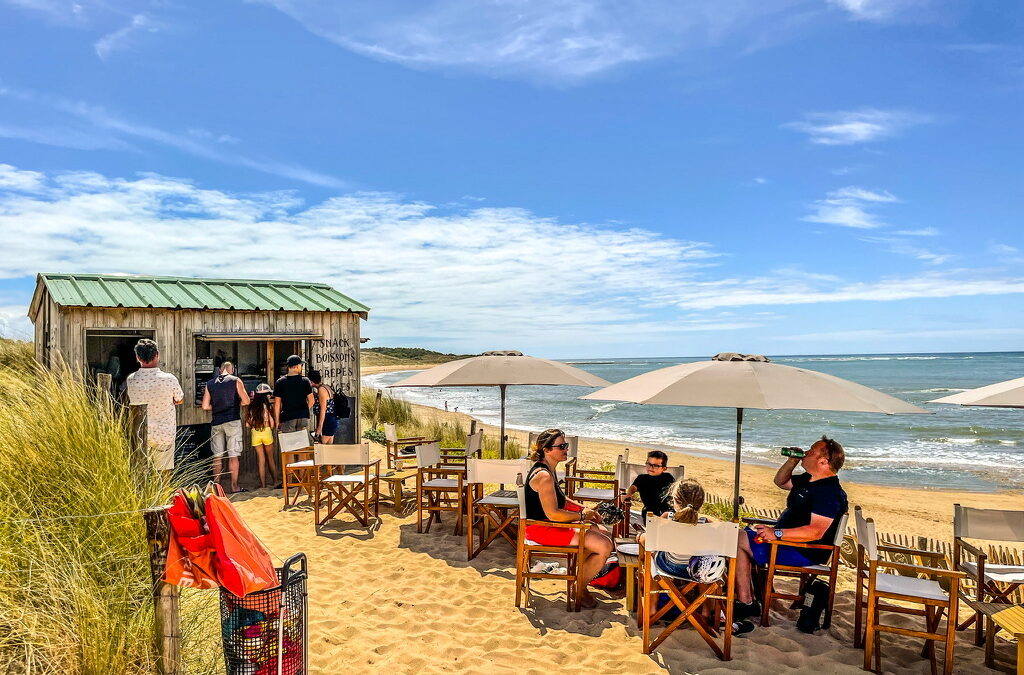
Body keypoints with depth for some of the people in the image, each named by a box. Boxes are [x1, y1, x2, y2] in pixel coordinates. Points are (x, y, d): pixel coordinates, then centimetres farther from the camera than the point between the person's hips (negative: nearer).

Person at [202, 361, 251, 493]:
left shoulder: (210, 384, 8)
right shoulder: (235, 381, -2)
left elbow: (205, 406, 5)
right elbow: (246, 401, -7)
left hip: (216, 422, 3)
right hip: (232, 421, -3)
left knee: (217, 457, 9)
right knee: (233, 456, -1)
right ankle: (234, 487, 1)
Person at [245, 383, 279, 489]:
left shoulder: (250, 407, -1)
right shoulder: (268, 406, -9)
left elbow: (247, 424, 0)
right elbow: (272, 424, -8)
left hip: (255, 434, 2)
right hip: (267, 432, -2)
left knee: (261, 459, 9)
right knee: (270, 457, 14)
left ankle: (263, 483, 10)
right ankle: (275, 479, 25)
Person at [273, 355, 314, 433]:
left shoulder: (279, 382, -1)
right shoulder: (305, 381, -1)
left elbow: (277, 404, -1)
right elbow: (311, 401, 1)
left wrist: (277, 421, 5)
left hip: (287, 417, -1)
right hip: (304, 417, 1)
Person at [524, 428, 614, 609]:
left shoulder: (548, 470, 8)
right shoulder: (544, 476, -25)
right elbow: (553, 513, -28)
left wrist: (583, 509, 8)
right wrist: (582, 515, -15)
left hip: (551, 524, 11)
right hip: (541, 529, -11)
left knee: (603, 532, 13)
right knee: (604, 546, -14)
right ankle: (580, 589, 8)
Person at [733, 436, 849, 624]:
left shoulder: (830, 492, -23)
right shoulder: (808, 480, 9)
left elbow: (816, 532, -32)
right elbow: (780, 481, 25)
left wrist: (776, 533, -33)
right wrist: (792, 461, 6)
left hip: (804, 552, -11)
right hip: (788, 539, 11)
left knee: (738, 539, -16)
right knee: (744, 534, 15)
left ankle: (746, 603, -11)